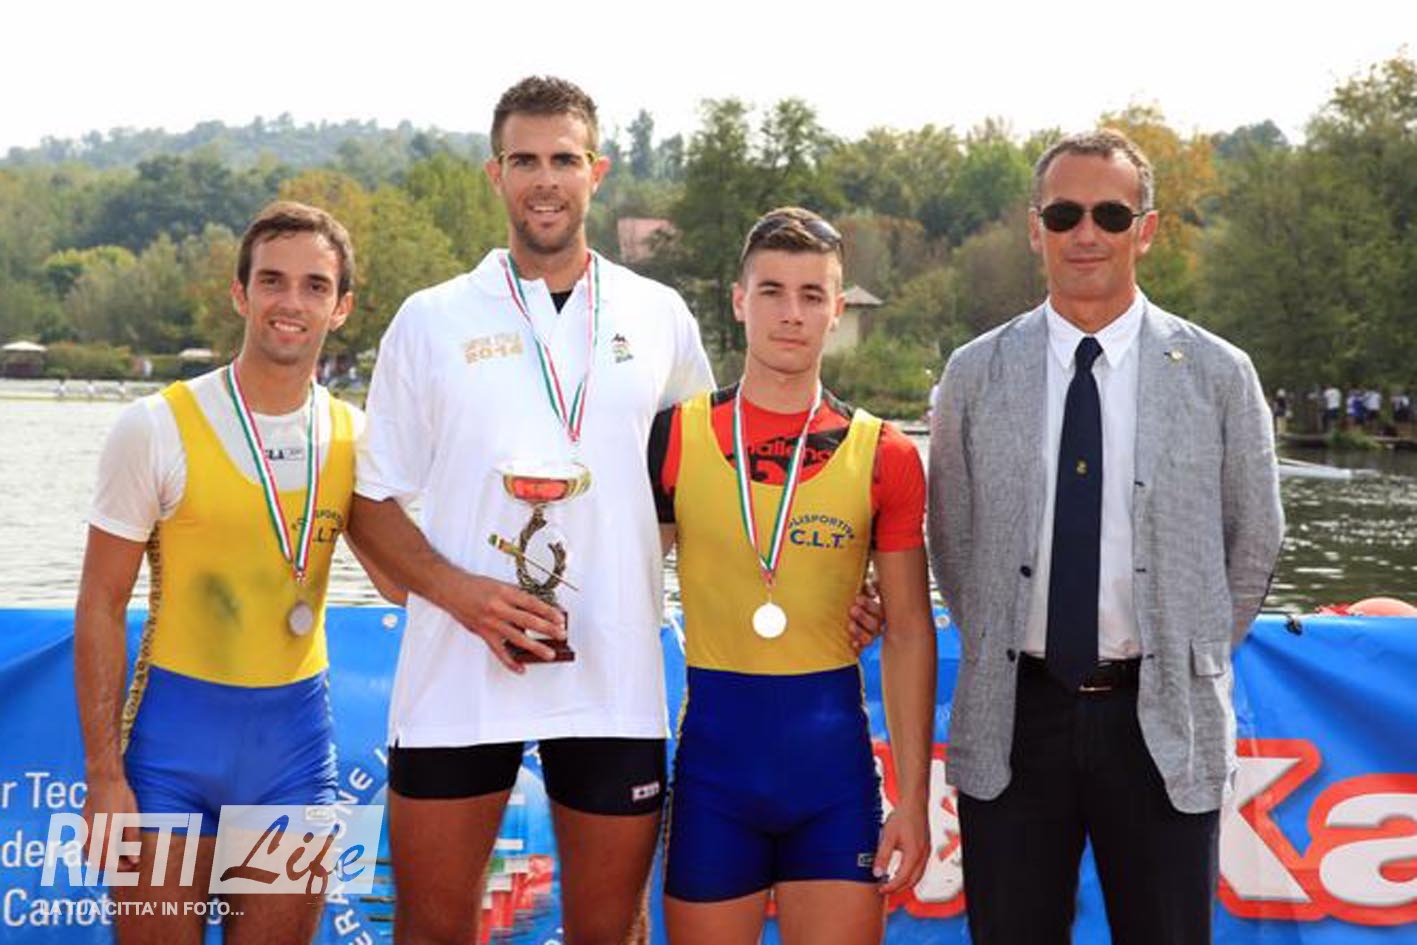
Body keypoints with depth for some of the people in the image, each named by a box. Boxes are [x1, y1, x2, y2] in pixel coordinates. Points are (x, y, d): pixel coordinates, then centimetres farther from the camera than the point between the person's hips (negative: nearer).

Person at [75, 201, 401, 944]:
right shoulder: (157, 427, -8)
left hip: (298, 739, 3)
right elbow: (100, 609, -6)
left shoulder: (353, 436, 2)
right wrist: (103, 777, -10)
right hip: (178, 729, -3)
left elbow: (403, 583, 9)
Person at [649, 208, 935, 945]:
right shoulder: (676, 435, 0)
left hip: (833, 752, 0)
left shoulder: (884, 456, 0)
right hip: (713, 749, 0)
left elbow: (909, 634, 2)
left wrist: (913, 799, -2)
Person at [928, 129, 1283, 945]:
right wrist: (995, 656, 7)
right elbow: (952, 540, 9)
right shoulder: (974, 375, 1)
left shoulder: (1218, 375, -1)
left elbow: (1255, 542, 8)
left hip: (1162, 722, -1)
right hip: (1013, 716, 1)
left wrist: (1188, 663, 7)